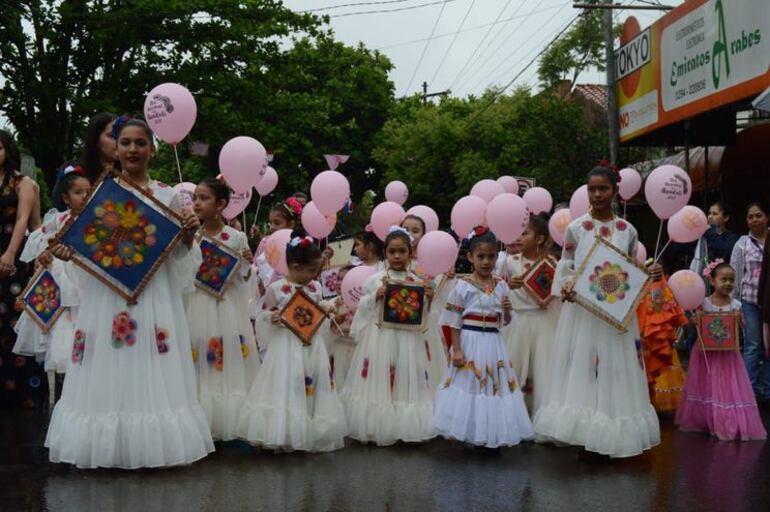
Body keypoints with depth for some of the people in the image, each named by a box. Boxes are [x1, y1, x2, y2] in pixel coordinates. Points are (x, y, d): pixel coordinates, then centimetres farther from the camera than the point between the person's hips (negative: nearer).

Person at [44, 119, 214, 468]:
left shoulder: (167, 196, 6)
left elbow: (179, 255, 8)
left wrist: (189, 235, -12)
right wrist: (65, 252, -12)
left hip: (154, 294, 0)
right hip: (107, 291, 0)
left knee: (153, 371, 0)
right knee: (107, 369, 1)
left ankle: (151, 444, 11)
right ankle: (105, 446, 13)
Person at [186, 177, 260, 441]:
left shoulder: (237, 237, -1)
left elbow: (243, 278, 3)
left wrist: (247, 263, -15)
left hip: (227, 307, -1)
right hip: (197, 307, 1)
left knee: (229, 363, 1)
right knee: (199, 366, 1)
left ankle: (230, 423, 11)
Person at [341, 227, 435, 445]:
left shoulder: (417, 282, 3)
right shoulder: (375, 280, 0)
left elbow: (422, 315, 6)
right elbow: (363, 309, 3)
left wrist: (428, 298, -10)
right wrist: (376, 296, -13)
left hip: (407, 339, 1)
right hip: (380, 336, -1)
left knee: (406, 377, 5)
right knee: (378, 379, 2)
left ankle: (404, 427, 16)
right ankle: (376, 427, 13)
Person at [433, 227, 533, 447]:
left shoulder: (501, 286, 5)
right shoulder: (463, 286, -7)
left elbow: (505, 322, 12)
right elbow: (455, 322, -7)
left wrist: (507, 310, -9)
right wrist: (456, 350, -12)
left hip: (493, 344, 4)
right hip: (470, 343, -4)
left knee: (496, 384, 7)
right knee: (469, 384, 0)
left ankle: (491, 435, 19)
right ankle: (470, 433, 13)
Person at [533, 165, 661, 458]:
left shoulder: (627, 231, 6)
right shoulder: (576, 228, 0)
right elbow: (565, 269, 1)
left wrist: (649, 275, -7)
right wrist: (566, 287, -18)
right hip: (582, 311, -2)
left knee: (616, 372, 3)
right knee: (580, 371, -3)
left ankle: (611, 436, 13)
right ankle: (581, 430, 6)